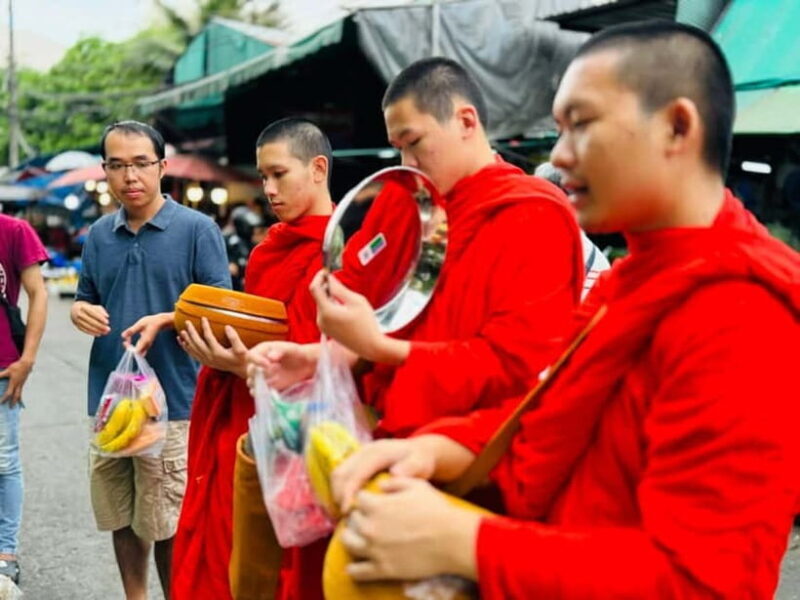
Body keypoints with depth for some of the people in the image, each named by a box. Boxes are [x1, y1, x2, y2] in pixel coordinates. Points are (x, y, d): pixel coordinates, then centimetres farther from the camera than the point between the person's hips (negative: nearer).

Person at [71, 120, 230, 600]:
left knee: (167, 526, 3)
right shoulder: (99, 234, 10)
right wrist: (81, 312, -5)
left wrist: (165, 319, -22)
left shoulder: (198, 228, -6)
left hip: (171, 401, -5)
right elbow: (86, 300, 18)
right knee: (121, 518, 15)